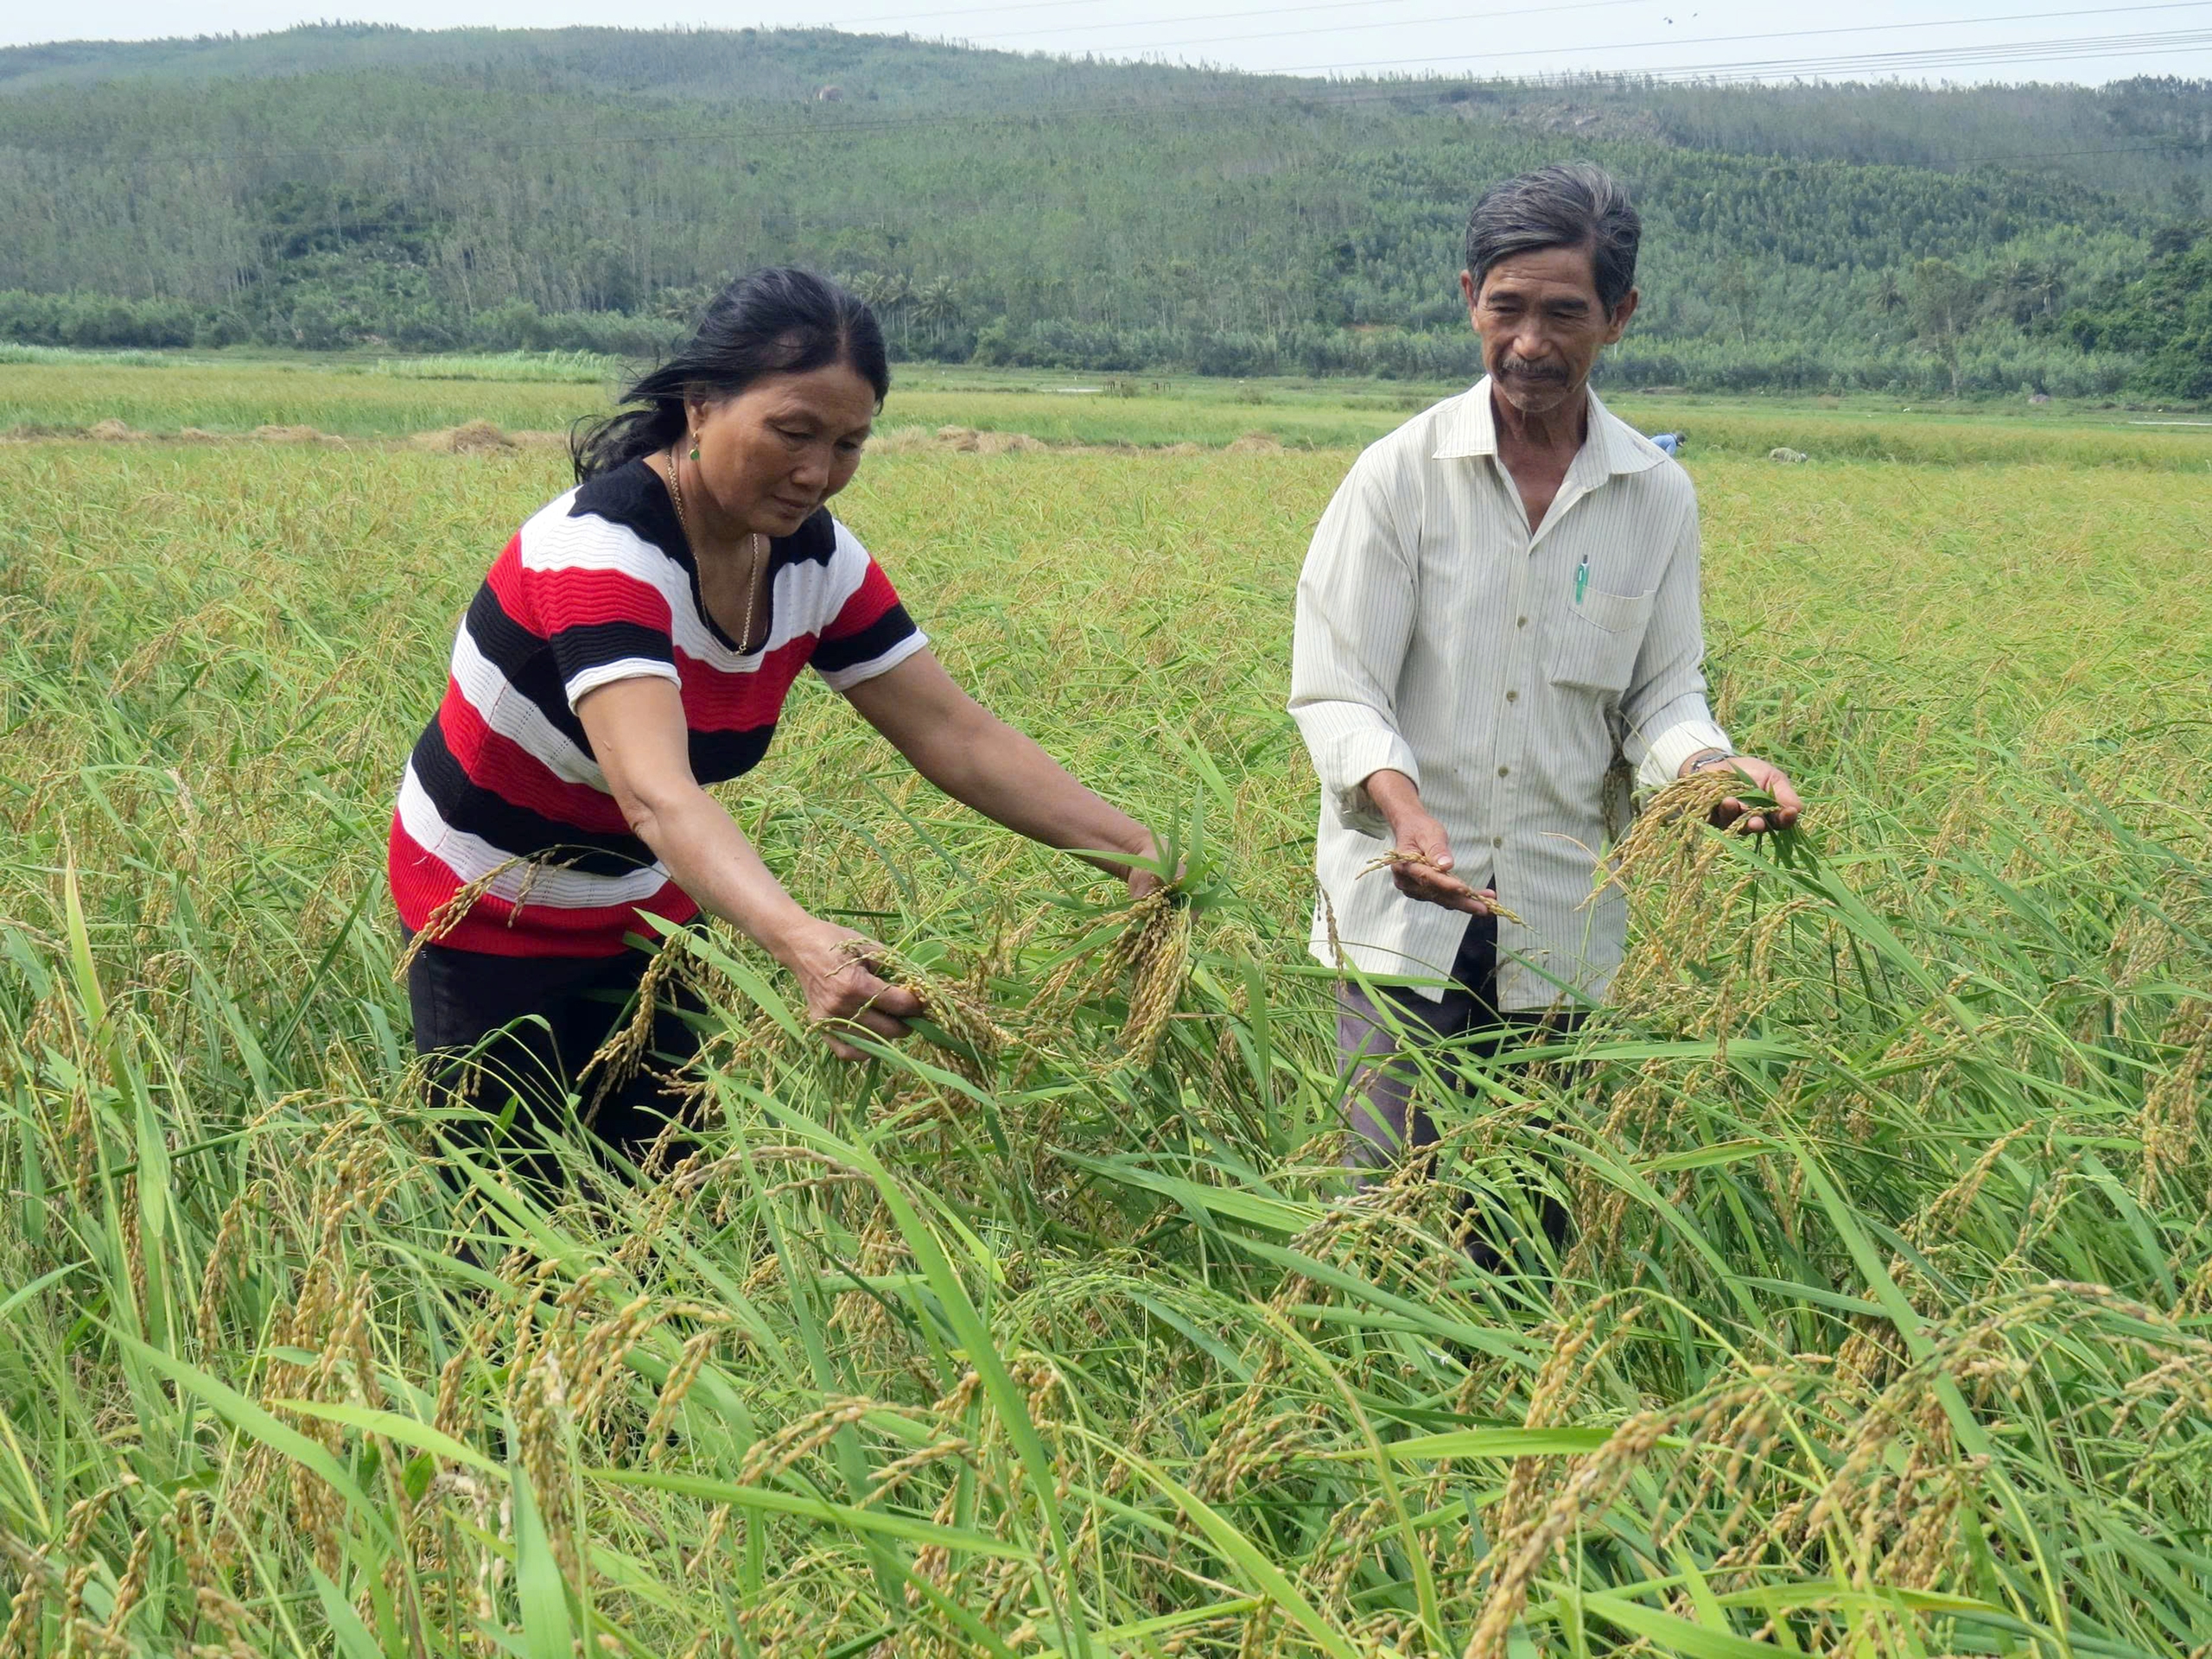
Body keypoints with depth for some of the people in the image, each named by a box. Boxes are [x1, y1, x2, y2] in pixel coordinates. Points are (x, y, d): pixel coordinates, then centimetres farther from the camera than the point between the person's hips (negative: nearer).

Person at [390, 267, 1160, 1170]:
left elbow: (956, 735, -11)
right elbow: (655, 792, -45)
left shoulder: (816, 561, -10)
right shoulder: (602, 548, -31)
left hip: (641, 915, 6)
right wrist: (803, 944, -60)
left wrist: (1134, 849, -23)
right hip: (494, 922, -6)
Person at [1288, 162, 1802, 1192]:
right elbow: (1335, 692, -9)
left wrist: (1708, 763, -16)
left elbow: (1663, 693, 8)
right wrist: (1403, 807, -29)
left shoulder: (1659, 500, 3)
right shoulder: (1398, 475, -6)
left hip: (1562, 927, 3)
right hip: (1404, 915, -2)